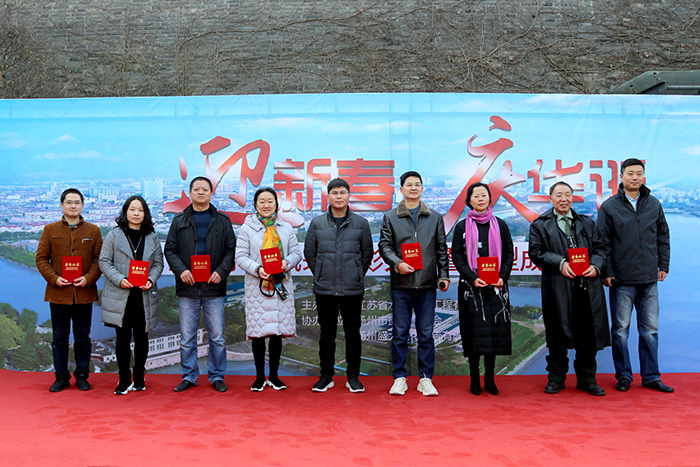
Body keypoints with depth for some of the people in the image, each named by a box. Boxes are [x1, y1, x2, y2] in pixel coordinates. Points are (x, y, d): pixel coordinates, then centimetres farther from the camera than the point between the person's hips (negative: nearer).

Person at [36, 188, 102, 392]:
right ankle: (61, 377, 19)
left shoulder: (93, 231, 6)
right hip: (58, 293, 0)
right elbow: (41, 258, 3)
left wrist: (89, 278, -13)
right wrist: (54, 278, -12)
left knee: (83, 337, 8)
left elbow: (99, 259, 4)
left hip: (84, 293, 0)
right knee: (59, 338, 8)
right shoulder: (50, 230, 6)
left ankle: (82, 375, 19)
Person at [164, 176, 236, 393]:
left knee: (217, 337, 4)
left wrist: (222, 271, -10)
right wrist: (180, 270, -10)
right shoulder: (179, 221, 9)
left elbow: (231, 249, 6)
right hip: (187, 287, 1)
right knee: (187, 337, 6)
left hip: (214, 287, 0)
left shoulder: (222, 221, 8)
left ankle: (217, 376, 17)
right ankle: (189, 376, 19)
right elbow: (170, 249, 7)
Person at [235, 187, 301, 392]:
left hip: (281, 286, 2)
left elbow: (296, 253, 8)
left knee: (278, 331, 5)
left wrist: (287, 263, -13)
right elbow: (240, 257, -2)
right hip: (257, 287, -2)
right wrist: (257, 269, -18)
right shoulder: (247, 228, 3)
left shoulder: (286, 228, 10)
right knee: (258, 332, 1)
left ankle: (274, 376, 17)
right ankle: (260, 377, 14)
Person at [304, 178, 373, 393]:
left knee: (353, 333, 6)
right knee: (327, 333, 8)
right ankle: (326, 375, 20)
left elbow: (368, 253, 10)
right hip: (324, 289, 0)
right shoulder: (317, 223, 4)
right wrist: (320, 275, 7)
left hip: (353, 289, 0)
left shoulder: (361, 224, 3)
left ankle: (353, 376, 18)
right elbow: (309, 252, 10)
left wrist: (357, 275, 6)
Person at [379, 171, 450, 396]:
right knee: (400, 333, 4)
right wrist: (397, 263, -14)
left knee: (426, 333, 5)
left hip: (427, 284, 1)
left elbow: (441, 249, 12)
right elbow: (384, 245, 3)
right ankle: (399, 378, 14)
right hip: (401, 284, -1)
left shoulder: (435, 218, 11)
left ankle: (426, 378, 14)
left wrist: (443, 276, 3)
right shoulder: (390, 217, 7)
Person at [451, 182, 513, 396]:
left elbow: (509, 253, 8)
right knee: (474, 332, -2)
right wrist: (472, 279, -13)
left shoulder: (500, 225, 10)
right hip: (471, 286, -2)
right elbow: (456, 255, -1)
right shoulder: (462, 226, 5)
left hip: (496, 286, 2)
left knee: (495, 330, 2)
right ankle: (474, 378, 8)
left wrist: (502, 277, -8)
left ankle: (490, 378, 13)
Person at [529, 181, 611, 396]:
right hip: (557, 287, -2)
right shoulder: (540, 225, 8)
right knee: (557, 334, 3)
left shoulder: (587, 223, 18)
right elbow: (536, 252, -2)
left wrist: (595, 266, -6)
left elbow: (599, 248, 14)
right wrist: (560, 263, -14)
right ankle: (556, 378, 17)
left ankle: (587, 379, 17)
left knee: (588, 334, 4)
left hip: (587, 286, 3)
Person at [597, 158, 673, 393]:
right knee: (621, 329, 4)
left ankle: (651, 376, 18)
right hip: (622, 279, -3)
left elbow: (663, 237, 15)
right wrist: (607, 272, -7)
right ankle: (623, 375, 16)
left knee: (650, 329, 8)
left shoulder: (654, 204, 9)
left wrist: (663, 265, 9)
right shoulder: (609, 207, -1)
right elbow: (603, 243, -2)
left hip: (649, 279, 3)